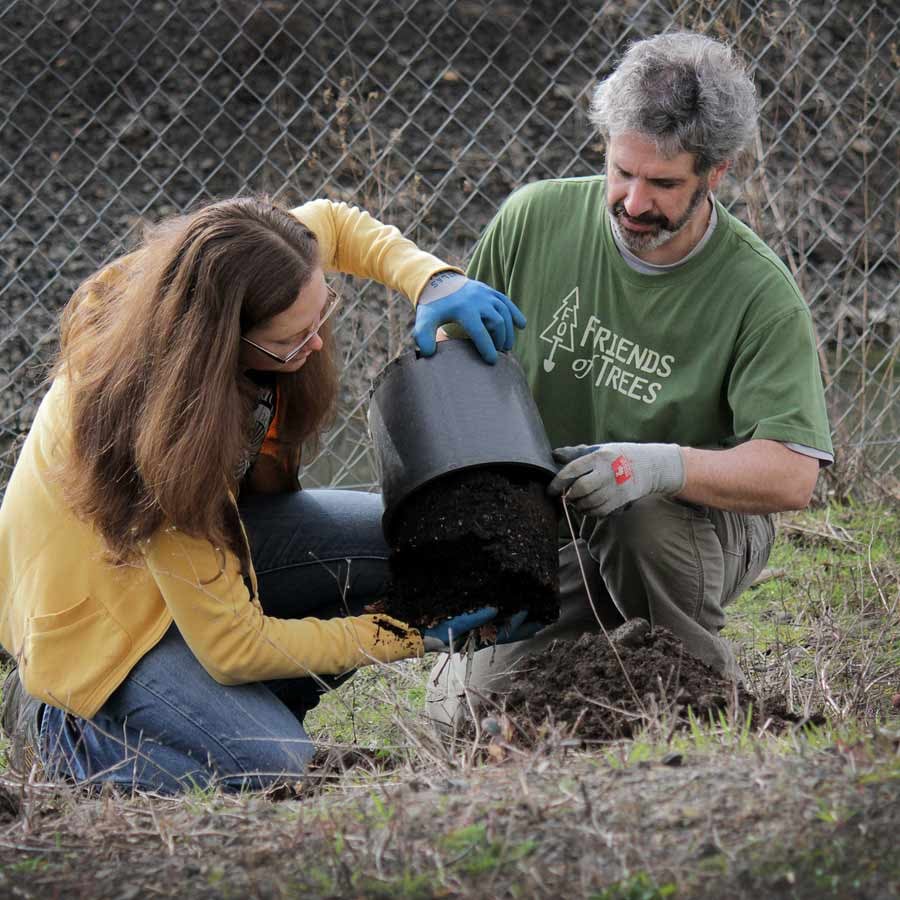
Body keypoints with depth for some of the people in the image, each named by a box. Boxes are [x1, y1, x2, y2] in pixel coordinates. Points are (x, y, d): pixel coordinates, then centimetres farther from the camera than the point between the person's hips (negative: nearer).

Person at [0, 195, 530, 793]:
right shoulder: (159, 425, -37)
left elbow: (333, 224, 9)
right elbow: (231, 646, -30)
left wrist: (433, 282, -12)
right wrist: (411, 638, -25)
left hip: (209, 528, 8)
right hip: (102, 608, -8)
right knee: (272, 768, -29)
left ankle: (254, 704, 3)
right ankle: (58, 719, -3)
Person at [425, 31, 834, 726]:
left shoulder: (760, 292, -18)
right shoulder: (534, 219, -9)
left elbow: (792, 474, -26)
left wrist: (661, 465, -42)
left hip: (701, 526, -3)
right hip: (541, 528, 3)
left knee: (644, 515, -38)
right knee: (471, 708, -16)